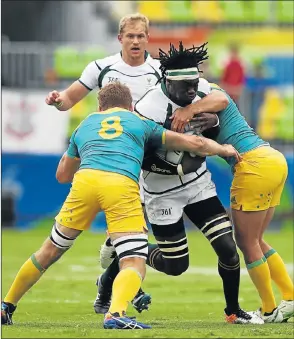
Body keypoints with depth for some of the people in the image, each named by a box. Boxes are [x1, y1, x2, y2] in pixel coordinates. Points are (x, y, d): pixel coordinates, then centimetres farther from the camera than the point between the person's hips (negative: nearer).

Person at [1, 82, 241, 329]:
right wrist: (224, 149, 52)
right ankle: (116, 313, -31)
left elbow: (62, 175, 46)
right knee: (134, 266, -2)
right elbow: (195, 144, 32)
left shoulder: (85, 125, 35)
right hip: (122, 185, -3)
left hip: (85, 179, 3)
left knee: (50, 251, 21)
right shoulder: (141, 123, 30)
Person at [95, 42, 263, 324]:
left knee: (227, 248, -5)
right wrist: (179, 168, -27)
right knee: (176, 265, 2)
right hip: (164, 192, -5)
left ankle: (233, 311, 16)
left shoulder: (201, 89, -12)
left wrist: (214, 120, -12)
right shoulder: (149, 110, -29)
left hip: (198, 184, 5)